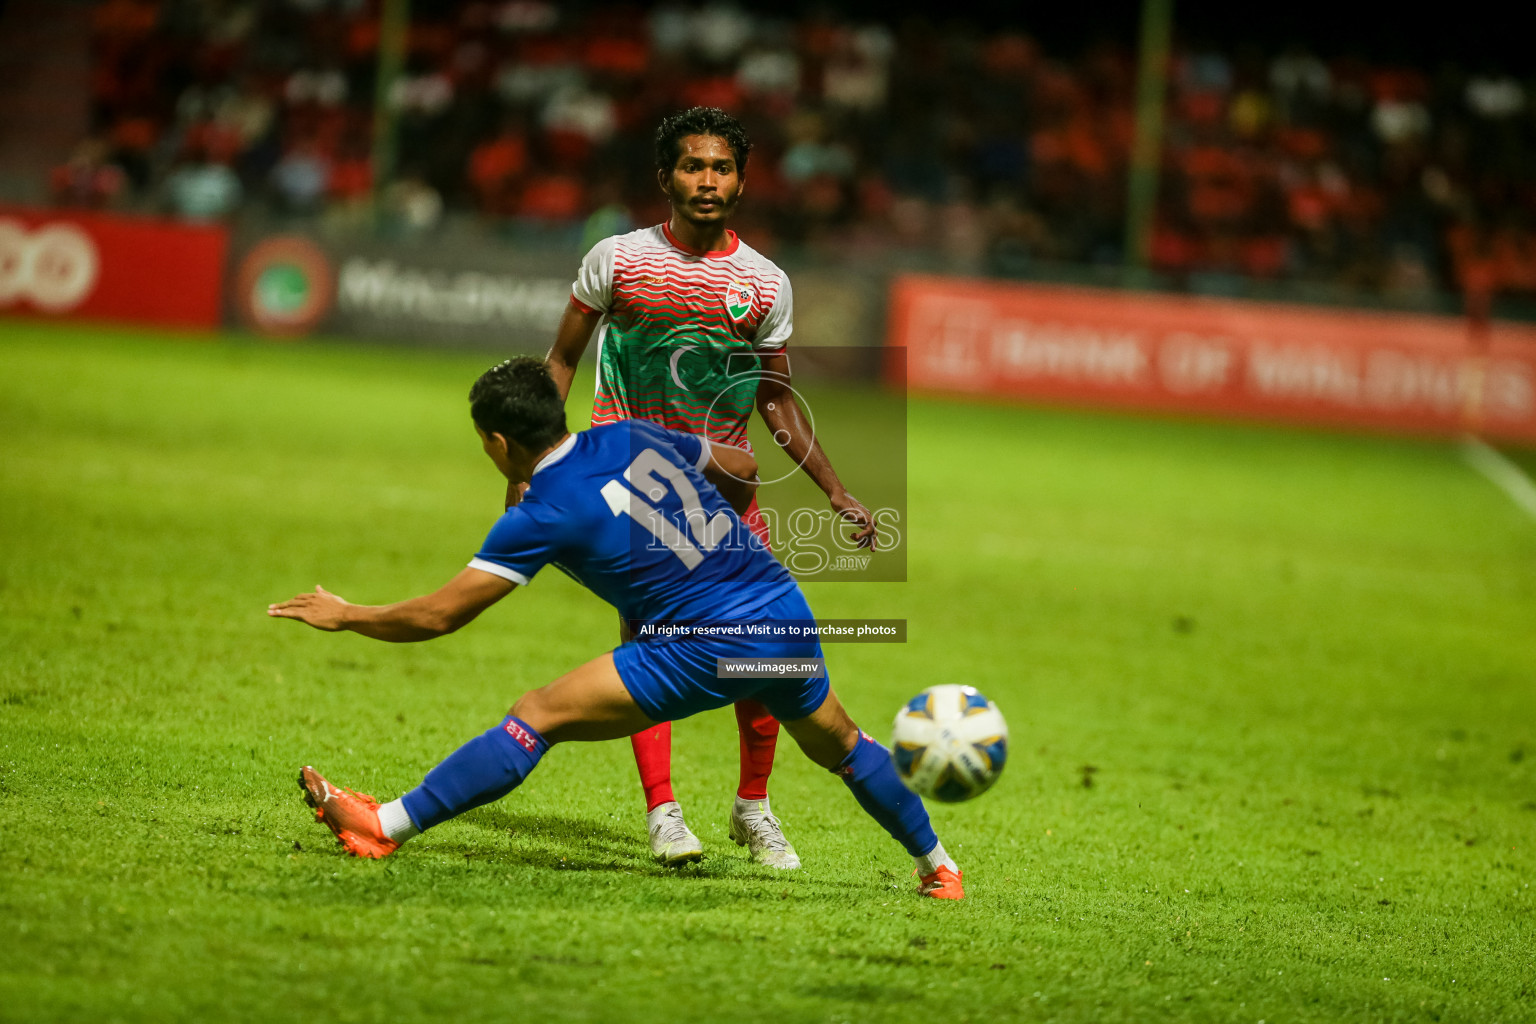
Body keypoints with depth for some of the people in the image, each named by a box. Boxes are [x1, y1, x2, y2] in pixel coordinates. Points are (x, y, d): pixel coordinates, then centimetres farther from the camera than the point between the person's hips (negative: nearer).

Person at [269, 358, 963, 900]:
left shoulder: (541, 516, -7)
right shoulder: (634, 437, 10)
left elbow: (439, 615, -3)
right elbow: (742, 471, 24)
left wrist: (346, 617, 12)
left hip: (708, 652, -6)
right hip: (788, 613, 6)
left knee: (536, 716, -4)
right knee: (837, 743, 31)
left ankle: (386, 826, -6)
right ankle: (936, 866, 44)